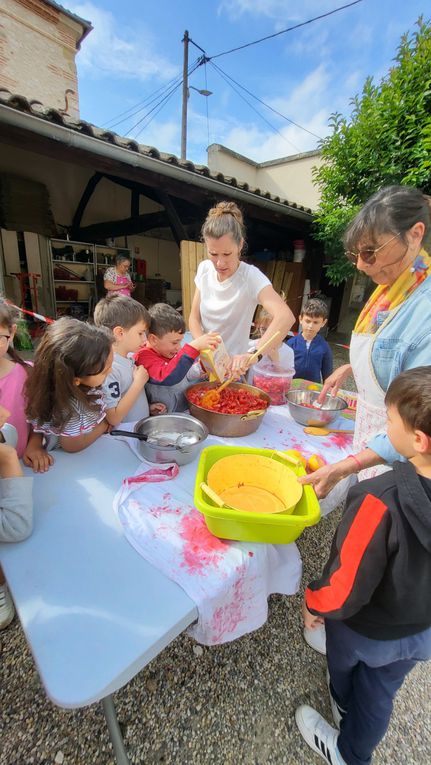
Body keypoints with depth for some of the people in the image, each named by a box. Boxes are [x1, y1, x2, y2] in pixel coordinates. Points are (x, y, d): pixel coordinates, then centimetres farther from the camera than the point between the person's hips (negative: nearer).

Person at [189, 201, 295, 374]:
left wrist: (254, 353, -48)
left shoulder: (250, 276, -19)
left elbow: (286, 317, -34)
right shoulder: (204, 269, -4)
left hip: (233, 367, -3)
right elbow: (194, 318, 0)